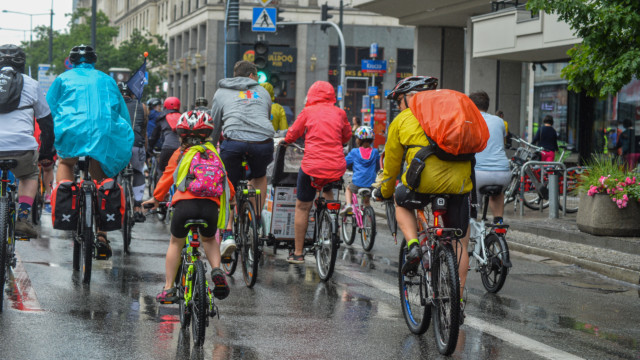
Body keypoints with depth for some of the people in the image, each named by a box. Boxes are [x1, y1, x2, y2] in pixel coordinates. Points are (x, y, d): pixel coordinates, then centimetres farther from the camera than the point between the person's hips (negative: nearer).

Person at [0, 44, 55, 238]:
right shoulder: (31, 84, 17)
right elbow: (46, 121, 22)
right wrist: (47, 153, 32)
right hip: (23, 148, 0)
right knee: (29, 175, 30)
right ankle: (23, 217, 11)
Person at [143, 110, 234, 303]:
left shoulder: (180, 154, 17)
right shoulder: (213, 153, 21)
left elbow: (167, 177, 18)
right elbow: (224, 178, 23)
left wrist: (156, 198, 33)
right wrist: (230, 197, 42)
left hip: (185, 204, -1)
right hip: (211, 205, 1)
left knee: (175, 243, 23)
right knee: (209, 239, 31)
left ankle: (168, 289, 18)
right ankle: (217, 270, 3)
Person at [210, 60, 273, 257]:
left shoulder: (221, 92, 23)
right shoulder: (263, 92, 26)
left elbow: (215, 124, 24)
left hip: (234, 142, -1)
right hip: (263, 142, 1)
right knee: (259, 176, 31)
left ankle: (228, 234, -4)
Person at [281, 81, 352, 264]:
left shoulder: (308, 112, 2)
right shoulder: (339, 113, 8)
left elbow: (293, 134, 11)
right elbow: (347, 136, 21)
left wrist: (285, 141, 33)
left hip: (312, 166, -3)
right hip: (337, 168, 3)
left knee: (302, 207, 9)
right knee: (327, 190, 37)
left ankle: (298, 253, 12)